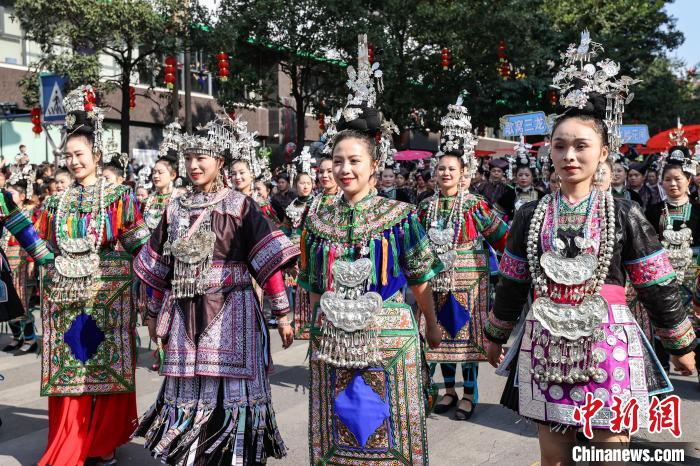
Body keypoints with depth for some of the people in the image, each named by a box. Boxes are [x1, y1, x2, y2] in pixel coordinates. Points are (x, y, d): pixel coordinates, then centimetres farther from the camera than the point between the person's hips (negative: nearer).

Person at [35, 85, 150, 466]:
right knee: (67, 366, 5)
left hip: (107, 290, -3)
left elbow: (138, 245, -2)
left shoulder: (118, 195, 0)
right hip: (64, 292, 4)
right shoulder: (57, 201, 13)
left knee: (107, 364, 2)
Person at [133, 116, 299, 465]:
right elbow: (159, 269, 18)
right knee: (188, 392, 10)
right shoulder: (175, 209, 11)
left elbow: (269, 262, -6)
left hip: (230, 312, -4)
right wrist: (154, 314, 20)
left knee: (230, 389, -1)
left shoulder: (240, 206, -3)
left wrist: (282, 314, -9)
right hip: (185, 314, 4)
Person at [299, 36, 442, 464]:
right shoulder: (319, 220, 4)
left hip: (389, 340, -3)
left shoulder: (400, 216, -6)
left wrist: (432, 327, 8)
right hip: (332, 342, 3)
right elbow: (316, 288, 12)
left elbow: (420, 281, 1)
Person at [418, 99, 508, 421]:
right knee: (441, 333, 9)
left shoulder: (475, 206, -6)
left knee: (467, 333, 2)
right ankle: (449, 390, 24)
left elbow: (503, 238, -4)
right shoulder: (426, 207, 5)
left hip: (469, 281, -4)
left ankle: (469, 394, 15)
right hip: (436, 281, 4)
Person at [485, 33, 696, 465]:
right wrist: (496, 336, 19)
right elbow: (512, 284, 13)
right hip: (546, 348, 2)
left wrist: (681, 346, 9)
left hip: (607, 347, -2)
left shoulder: (625, 215, -2)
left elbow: (660, 288, 3)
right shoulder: (531, 215, 4)